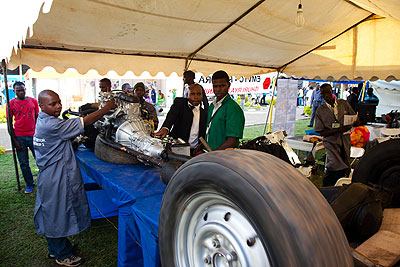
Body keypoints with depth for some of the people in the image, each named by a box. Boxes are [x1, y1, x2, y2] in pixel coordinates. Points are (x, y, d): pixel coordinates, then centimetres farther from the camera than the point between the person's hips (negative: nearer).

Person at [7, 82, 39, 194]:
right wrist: (14, 140, -3)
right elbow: (9, 124, 3)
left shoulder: (33, 101, 5)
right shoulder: (11, 103, 1)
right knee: (24, 163, 7)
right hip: (19, 137, 0)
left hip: (33, 135, 0)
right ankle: (29, 185, 21)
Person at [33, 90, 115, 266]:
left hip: (51, 177, 10)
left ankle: (55, 248, 41)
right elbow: (84, 122, -26)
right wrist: (107, 108, -21)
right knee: (58, 214, 6)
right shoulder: (51, 125, -25)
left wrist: (73, 141, 3)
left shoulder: (43, 122, 7)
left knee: (53, 215, 22)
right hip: (56, 180, -10)